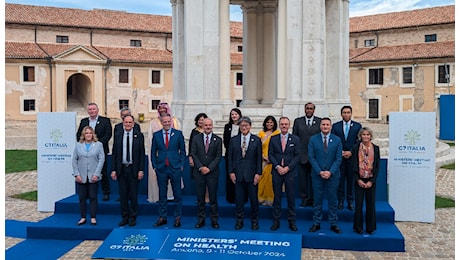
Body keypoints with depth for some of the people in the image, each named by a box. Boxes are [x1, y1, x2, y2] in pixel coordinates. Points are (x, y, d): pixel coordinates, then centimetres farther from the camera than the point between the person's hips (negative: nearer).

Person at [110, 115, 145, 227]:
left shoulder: (139, 135, 1)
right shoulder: (117, 135, 6)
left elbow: (142, 154, 0)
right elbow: (114, 153, 6)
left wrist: (141, 170, -6)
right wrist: (114, 170, -1)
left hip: (134, 169, -2)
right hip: (121, 169, 2)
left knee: (133, 195, 4)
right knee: (123, 195, 7)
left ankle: (133, 217, 16)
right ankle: (124, 217, 18)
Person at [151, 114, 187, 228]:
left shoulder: (178, 133, 1)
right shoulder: (156, 135, 5)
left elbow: (182, 150, 4)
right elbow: (153, 152, 9)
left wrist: (181, 165, -2)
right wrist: (154, 166, 3)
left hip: (175, 168, -1)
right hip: (161, 168, 2)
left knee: (177, 194, 5)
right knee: (162, 195, 9)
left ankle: (177, 217, 16)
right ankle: (162, 217, 19)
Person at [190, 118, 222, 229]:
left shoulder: (218, 140, 3)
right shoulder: (196, 138, 6)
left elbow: (218, 156, -2)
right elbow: (193, 154, 1)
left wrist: (209, 168, -11)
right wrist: (201, 167, -10)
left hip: (212, 173, -1)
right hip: (199, 172, 1)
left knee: (213, 197, 3)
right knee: (200, 198, 7)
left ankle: (214, 219, 12)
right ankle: (201, 219, 15)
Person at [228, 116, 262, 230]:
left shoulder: (256, 140, 1)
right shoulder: (233, 140, 6)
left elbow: (259, 158, 0)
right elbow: (230, 157, 6)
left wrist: (258, 173, -6)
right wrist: (231, 172, -1)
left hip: (252, 174, -1)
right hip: (238, 174, 1)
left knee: (254, 199, 5)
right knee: (239, 199, 7)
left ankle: (254, 221, 19)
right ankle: (239, 221, 19)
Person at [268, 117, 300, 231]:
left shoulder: (295, 139, 4)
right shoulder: (273, 139, 7)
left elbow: (297, 155, -1)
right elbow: (270, 154, 3)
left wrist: (288, 167, -11)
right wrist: (277, 166, -10)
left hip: (290, 172, -1)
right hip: (277, 172, 1)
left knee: (291, 197, 3)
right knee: (277, 197, 5)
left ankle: (292, 222, 12)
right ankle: (276, 221, 12)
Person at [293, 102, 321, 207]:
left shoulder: (320, 122, 6)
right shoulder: (298, 121, 8)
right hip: (302, 155, 1)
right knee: (302, 177, 4)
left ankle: (313, 199, 16)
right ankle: (304, 198, 15)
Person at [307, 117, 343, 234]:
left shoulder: (337, 140, 2)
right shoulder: (313, 139, 1)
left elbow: (338, 158, -1)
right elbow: (311, 157, -3)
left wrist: (330, 172, -12)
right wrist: (320, 172, -12)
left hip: (332, 175, 0)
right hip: (317, 175, 0)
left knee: (332, 200, 7)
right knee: (317, 200, 6)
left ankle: (333, 224, 16)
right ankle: (316, 223, 15)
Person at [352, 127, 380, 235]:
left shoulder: (375, 148, 3)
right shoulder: (356, 148, 1)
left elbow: (377, 166, 1)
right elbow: (353, 165, 0)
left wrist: (371, 181, -7)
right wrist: (358, 180, -9)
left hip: (371, 180, 1)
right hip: (359, 180, -1)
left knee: (371, 204, 5)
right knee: (358, 204, 1)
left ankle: (370, 227, 17)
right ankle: (358, 227, 13)